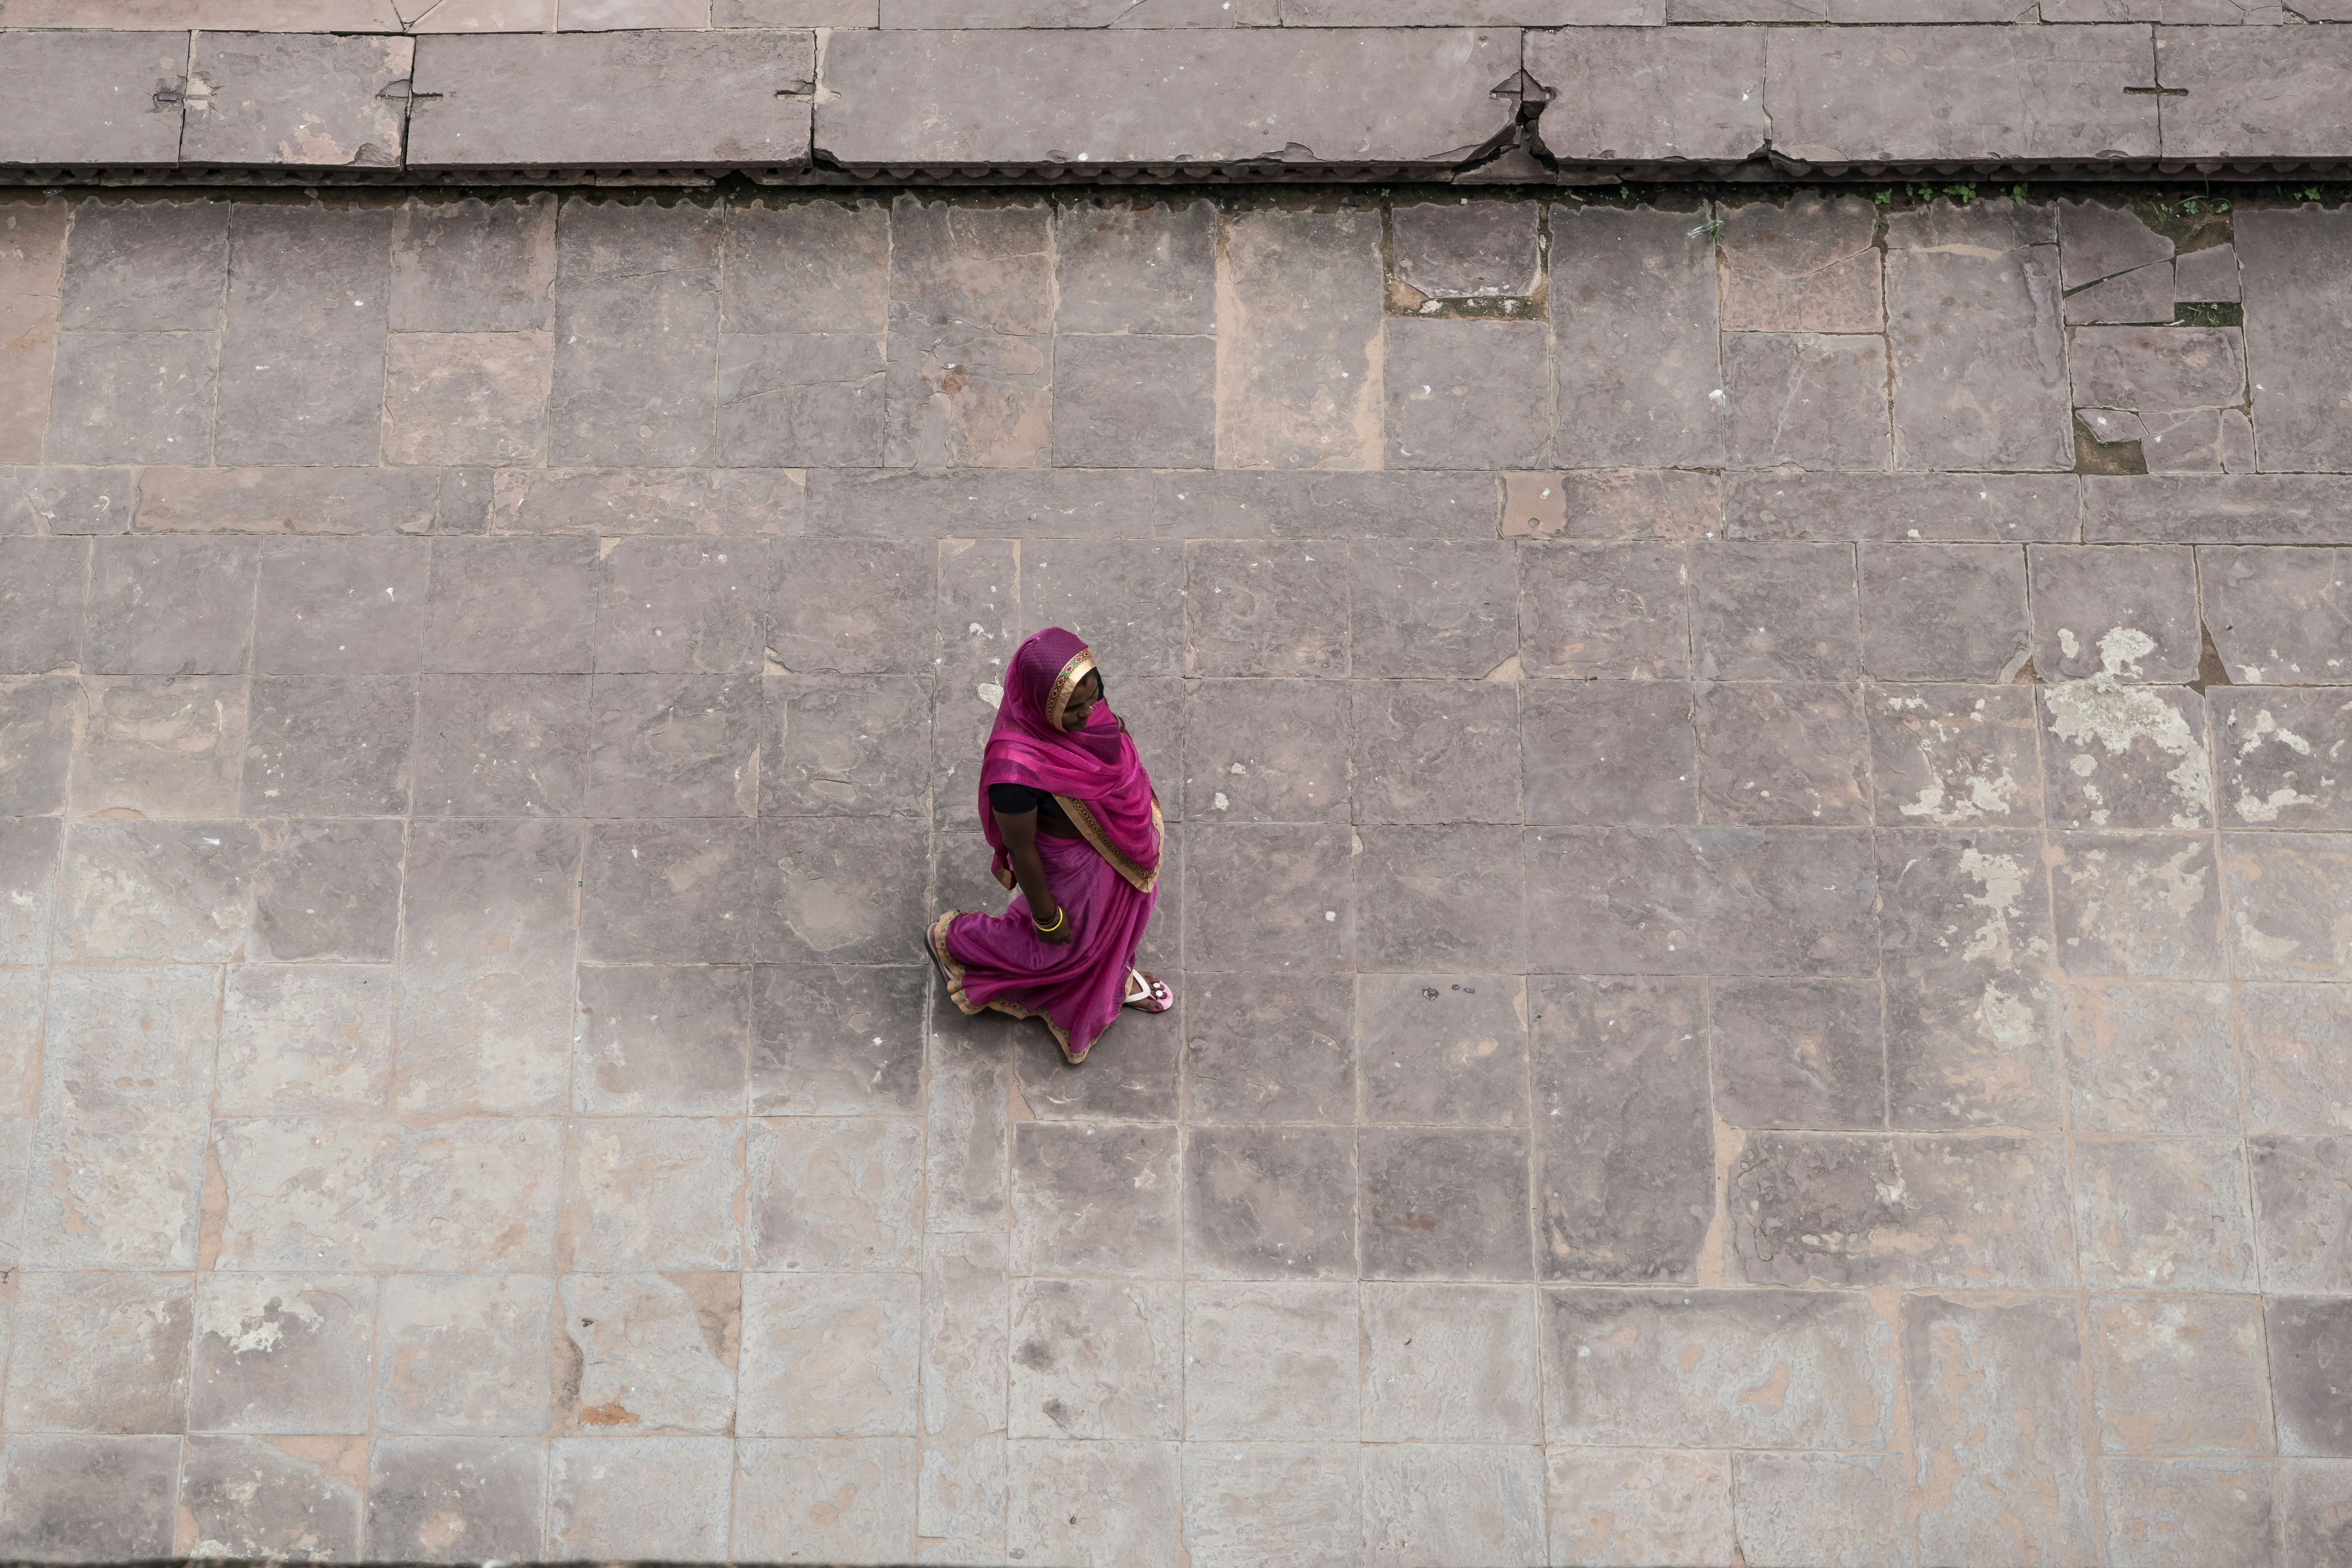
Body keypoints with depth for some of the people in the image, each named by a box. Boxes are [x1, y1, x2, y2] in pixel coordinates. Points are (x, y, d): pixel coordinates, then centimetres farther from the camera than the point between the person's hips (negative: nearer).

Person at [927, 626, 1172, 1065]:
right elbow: (1020, 849, -26)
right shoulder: (1016, 769, -43)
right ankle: (954, 939, 48)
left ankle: (1114, 978, 66)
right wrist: (1048, 918, -12)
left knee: (1117, 916, 33)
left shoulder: (1081, 699, -24)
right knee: (1064, 944, 23)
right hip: (1071, 861, -6)